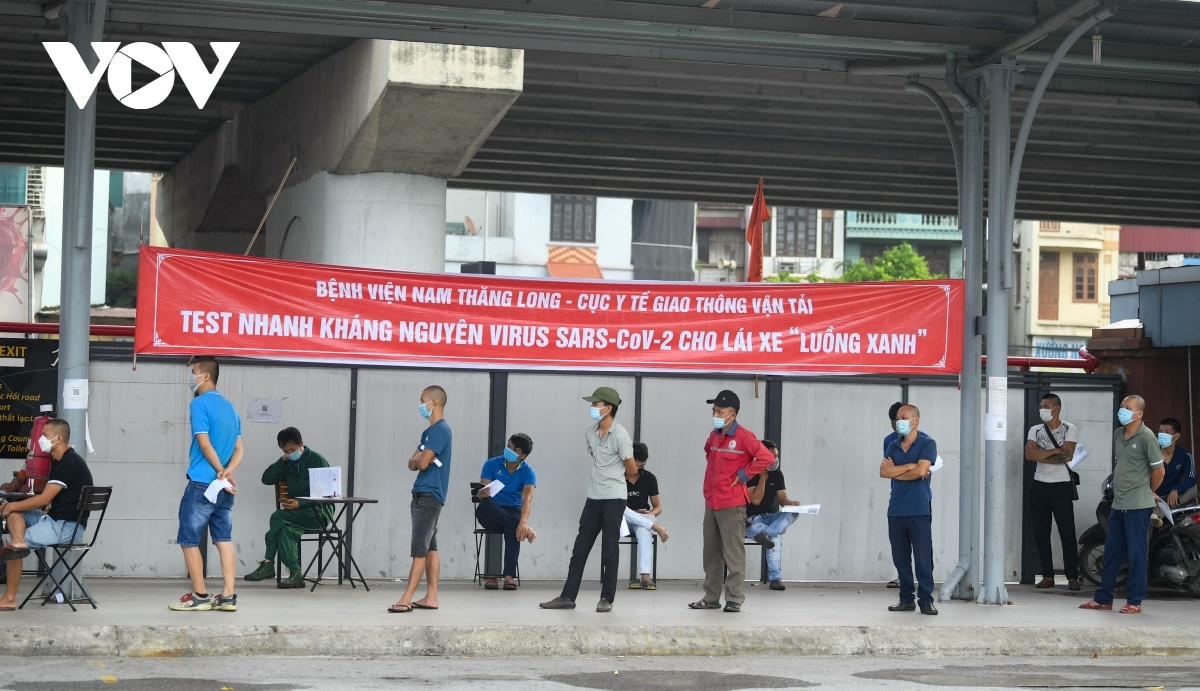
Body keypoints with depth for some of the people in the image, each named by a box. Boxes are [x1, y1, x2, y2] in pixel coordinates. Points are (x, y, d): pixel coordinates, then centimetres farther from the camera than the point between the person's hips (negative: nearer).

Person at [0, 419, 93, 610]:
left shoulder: (69, 463, -16)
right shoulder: (60, 462, 17)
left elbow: (44, 499, -18)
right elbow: (46, 498, 21)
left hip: (67, 526, -11)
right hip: (55, 519, 11)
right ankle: (18, 542, -27)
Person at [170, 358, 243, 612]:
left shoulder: (199, 404, -8)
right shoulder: (230, 407, 15)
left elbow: (204, 443, -14)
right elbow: (238, 450, 11)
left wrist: (221, 473, -9)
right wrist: (228, 471, -5)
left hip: (201, 484, -7)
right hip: (224, 488, 7)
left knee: (189, 540, 1)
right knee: (224, 540, 6)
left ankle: (200, 596, 1)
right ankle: (228, 596, 2)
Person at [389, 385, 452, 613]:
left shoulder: (440, 430, -13)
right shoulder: (430, 432, 18)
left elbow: (422, 463, -19)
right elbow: (412, 463, 14)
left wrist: (419, 458, 2)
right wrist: (419, 459, -7)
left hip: (429, 496, -10)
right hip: (424, 495, 10)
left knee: (420, 550, -10)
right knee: (430, 548, 9)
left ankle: (406, 599, -12)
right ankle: (431, 597, 10)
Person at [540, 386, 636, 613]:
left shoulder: (620, 435, -15)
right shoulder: (590, 432, 4)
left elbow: (632, 470, -5)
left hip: (614, 498, -6)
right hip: (594, 496, 6)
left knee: (609, 549, 0)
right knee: (580, 546, 6)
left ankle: (607, 598, 8)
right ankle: (568, 596, 10)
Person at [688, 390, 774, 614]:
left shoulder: (743, 437, -10)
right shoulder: (713, 435, 13)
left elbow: (767, 458, -19)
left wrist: (743, 475, -13)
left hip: (732, 504, -8)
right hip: (711, 502, 8)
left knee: (733, 553, -5)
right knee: (711, 554, 10)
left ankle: (735, 599, -2)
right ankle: (711, 597, 16)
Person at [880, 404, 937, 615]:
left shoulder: (927, 443, -3)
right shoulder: (893, 446, 12)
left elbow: (921, 471, -16)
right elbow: (883, 472, -2)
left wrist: (895, 471, -3)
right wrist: (909, 466, -11)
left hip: (919, 510, -5)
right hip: (896, 509, 5)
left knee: (923, 558, -5)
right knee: (900, 558, 7)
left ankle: (926, 600, -2)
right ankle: (906, 599, 14)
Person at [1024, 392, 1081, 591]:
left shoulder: (1070, 430, -1)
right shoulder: (1035, 430, 9)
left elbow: (1067, 456, -14)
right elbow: (1029, 455, -7)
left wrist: (1040, 454, -10)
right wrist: (1055, 451, -13)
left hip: (1061, 487, -4)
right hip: (1039, 486, 4)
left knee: (1067, 533, -4)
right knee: (1041, 534, 3)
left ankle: (1072, 577, -2)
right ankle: (1047, 576, 8)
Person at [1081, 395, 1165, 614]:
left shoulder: (1146, 437, -12)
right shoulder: (1118, 435, 11)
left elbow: (1159, 470, -9)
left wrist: (1147, 492, 4)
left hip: (1138, 506, -8)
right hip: (1118, 504, 8)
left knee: (1136, 554, -2)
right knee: (1111, 553, 12)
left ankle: (1134, 602, 5)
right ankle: (1103, 598, 19)